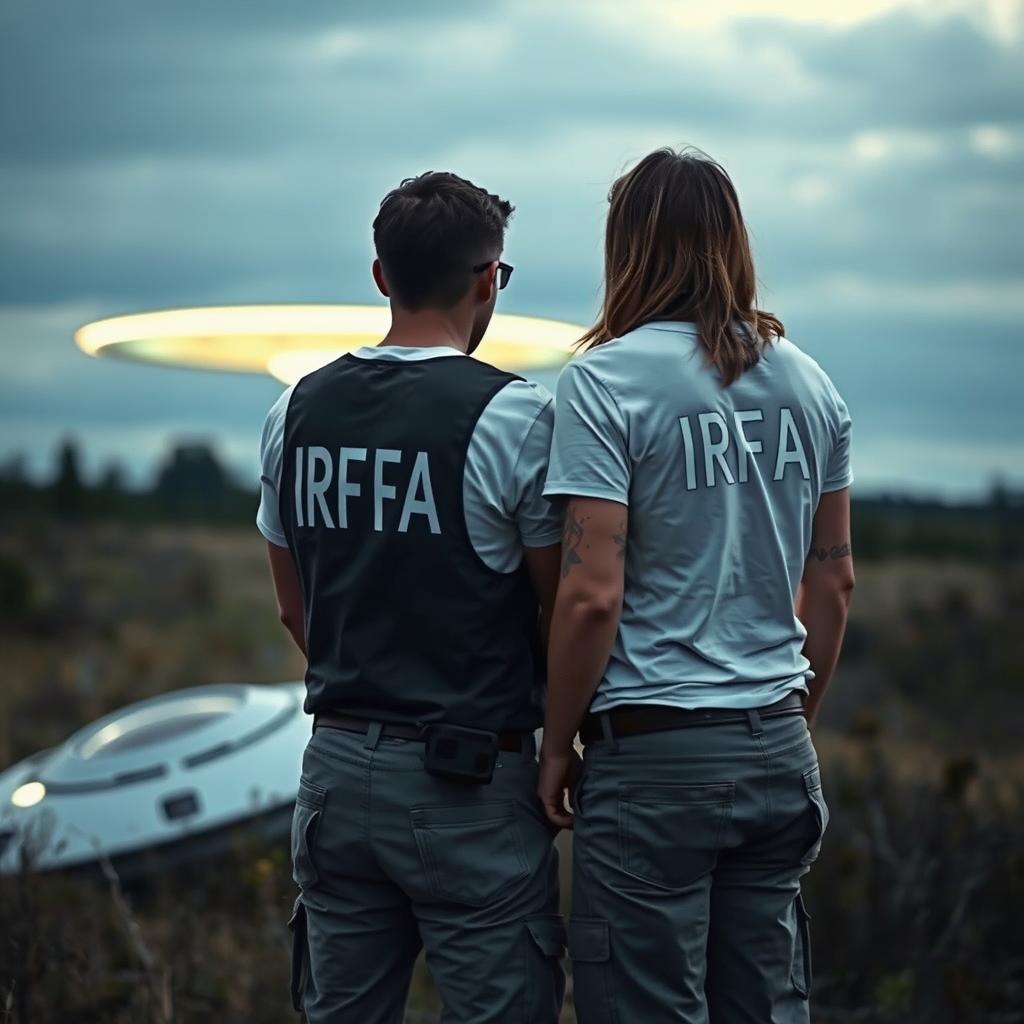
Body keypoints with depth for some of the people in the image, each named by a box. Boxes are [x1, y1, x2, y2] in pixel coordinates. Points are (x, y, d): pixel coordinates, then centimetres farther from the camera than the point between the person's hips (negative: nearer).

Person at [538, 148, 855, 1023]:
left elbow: (593, 595, -15)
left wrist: (558, 745, -4)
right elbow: (834, 580, 14)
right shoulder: (808, 383, 8)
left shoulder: (605, 381, -10)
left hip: (654, 753, -6)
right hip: (778, 752, 6)